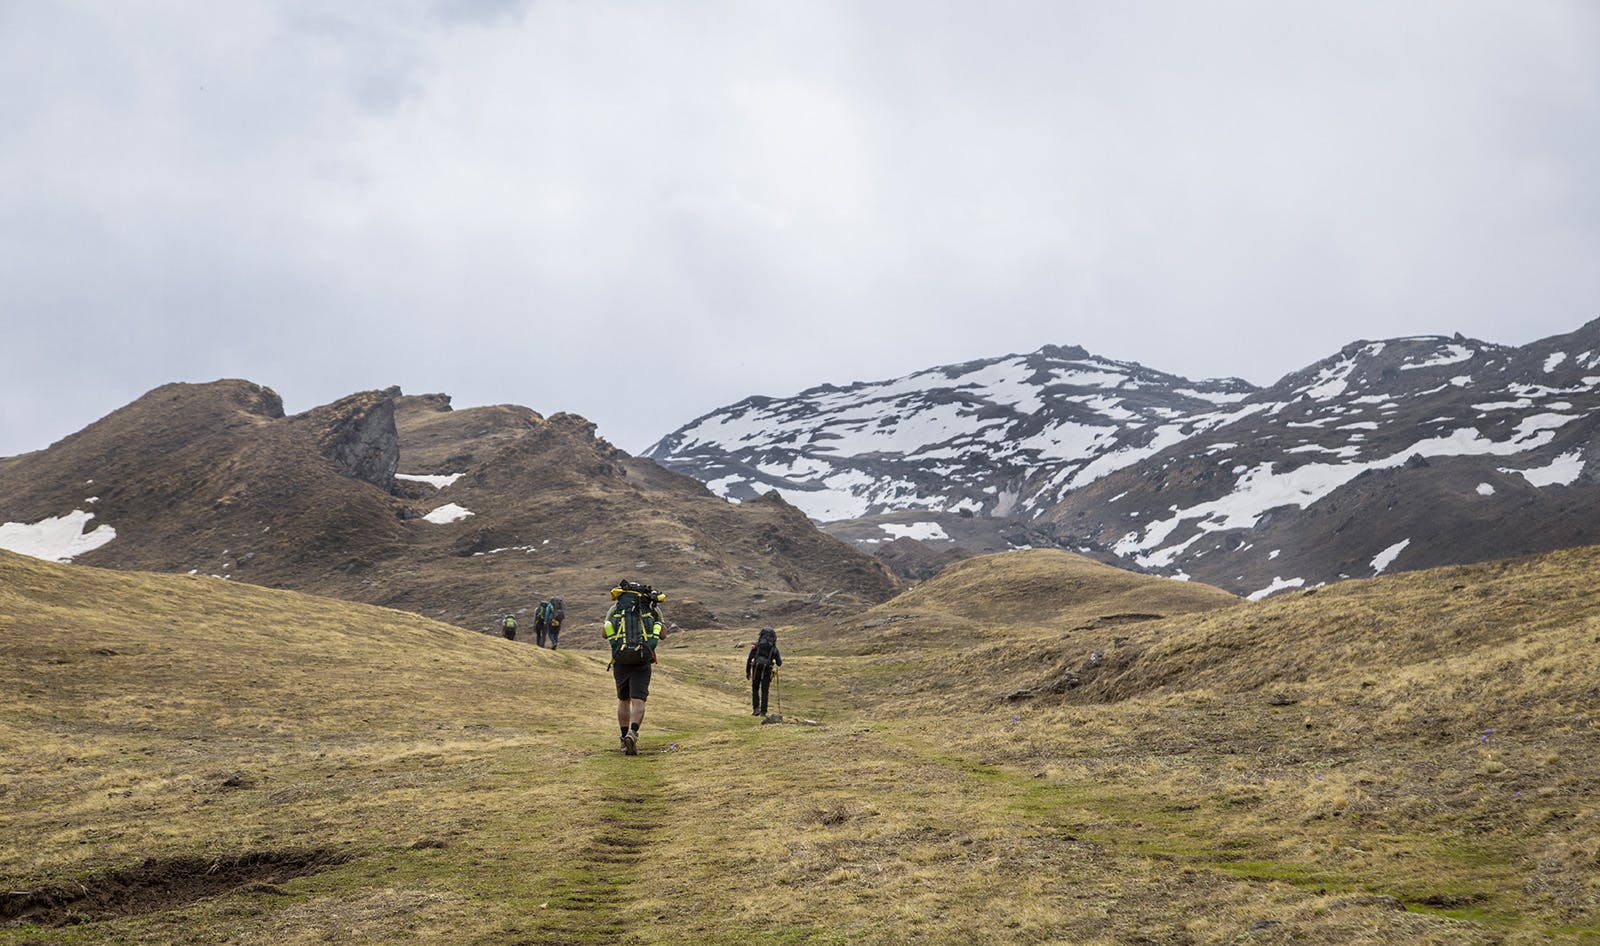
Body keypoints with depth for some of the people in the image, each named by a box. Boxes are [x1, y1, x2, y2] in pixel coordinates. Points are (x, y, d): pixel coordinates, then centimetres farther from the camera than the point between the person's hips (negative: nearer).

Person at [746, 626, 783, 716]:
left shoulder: (756, 645, 4)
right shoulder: (774, 648, 5)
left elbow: (749, 659, 0)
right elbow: (779, 663, 7)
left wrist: (747, 672, 6)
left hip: (756, 670, 0)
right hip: (767, 672, 0)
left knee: (755, 690, 15)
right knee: (764, 691, 8)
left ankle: (756, 708, 2)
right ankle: (763, 711, 5)